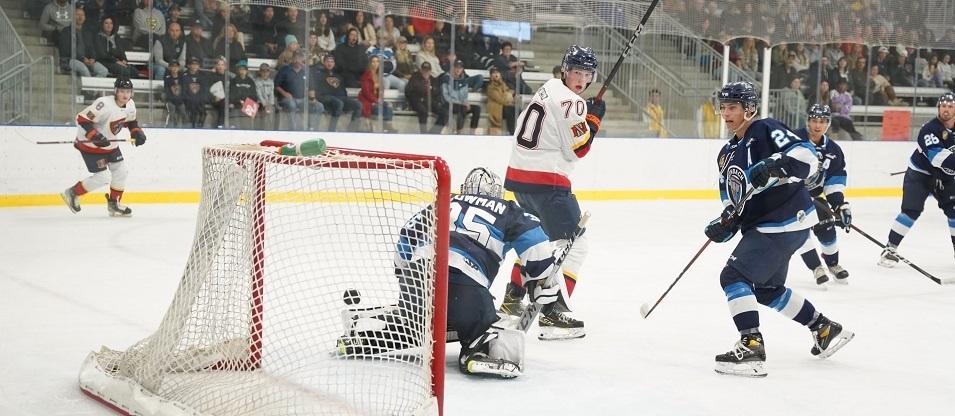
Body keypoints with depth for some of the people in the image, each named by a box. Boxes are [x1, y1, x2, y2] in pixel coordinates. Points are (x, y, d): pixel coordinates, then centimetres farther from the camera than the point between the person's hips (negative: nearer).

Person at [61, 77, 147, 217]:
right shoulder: (105, 104, -30)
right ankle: (72, 193, 9)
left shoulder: (130, 105, -4)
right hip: (90, 144, -9)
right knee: (103, 177, -10)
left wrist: (137, 132, -2)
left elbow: (131, 121, 17)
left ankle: (114, 203, 25)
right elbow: (82, 118, -31)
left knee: (121, 171, 8)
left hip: (109, 143, 9)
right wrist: (95, 136, -37)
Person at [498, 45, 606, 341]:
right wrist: (594, 118, -2)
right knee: (573, 243, -8)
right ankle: (552, 312, -17)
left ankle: (512, 299, 34)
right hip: (545, 180, -10)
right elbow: (578, 149, -13)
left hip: (518, 174, 10)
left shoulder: (548, 88, 15)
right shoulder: (570, 102, -13)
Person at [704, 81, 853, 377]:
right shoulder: (727, 154, 15)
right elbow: (732, 202, 18)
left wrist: (773, 166, -38)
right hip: (761, 225, 10)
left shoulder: (766, 130, -11)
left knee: (734, 276, -17)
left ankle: (752, 348, -20)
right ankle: (825, 330, 36)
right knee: (766, 289, 22)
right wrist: (724, 225, -1)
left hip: (786, 221, -10)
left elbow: (807, 157, -23)